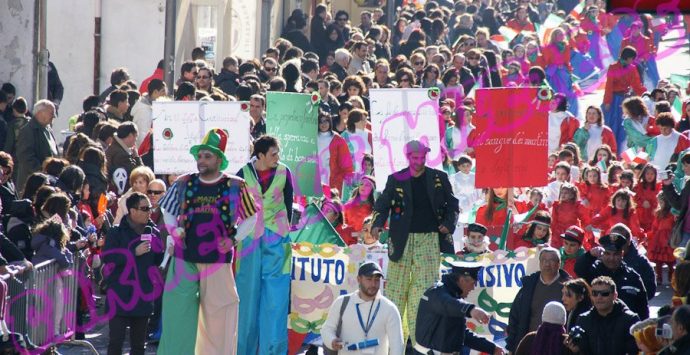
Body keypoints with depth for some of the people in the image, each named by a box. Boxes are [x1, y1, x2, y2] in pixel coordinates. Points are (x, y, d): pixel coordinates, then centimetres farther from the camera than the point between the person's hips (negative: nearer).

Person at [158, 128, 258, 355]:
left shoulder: (234, 187, 1)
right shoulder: (184, 184, 7)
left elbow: (250, 218, 10)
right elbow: (167, 211, 21)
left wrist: (234, 239, -4)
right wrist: (174, 229, 2)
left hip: (218, 260, -2)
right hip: (184, 259, 2)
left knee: (218, 314, 1)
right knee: (177, 311, -2)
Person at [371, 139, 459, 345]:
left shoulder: (439, 178, 7)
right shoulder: (396, 180, 4)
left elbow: (452, 205, 12)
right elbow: (382, 205, 4)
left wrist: (448, 224, -5)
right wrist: (377, 225, -14)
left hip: (429, 239, 0)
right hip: (402, 240, 0)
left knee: (424, 286, -3)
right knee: (396, 284, 0)